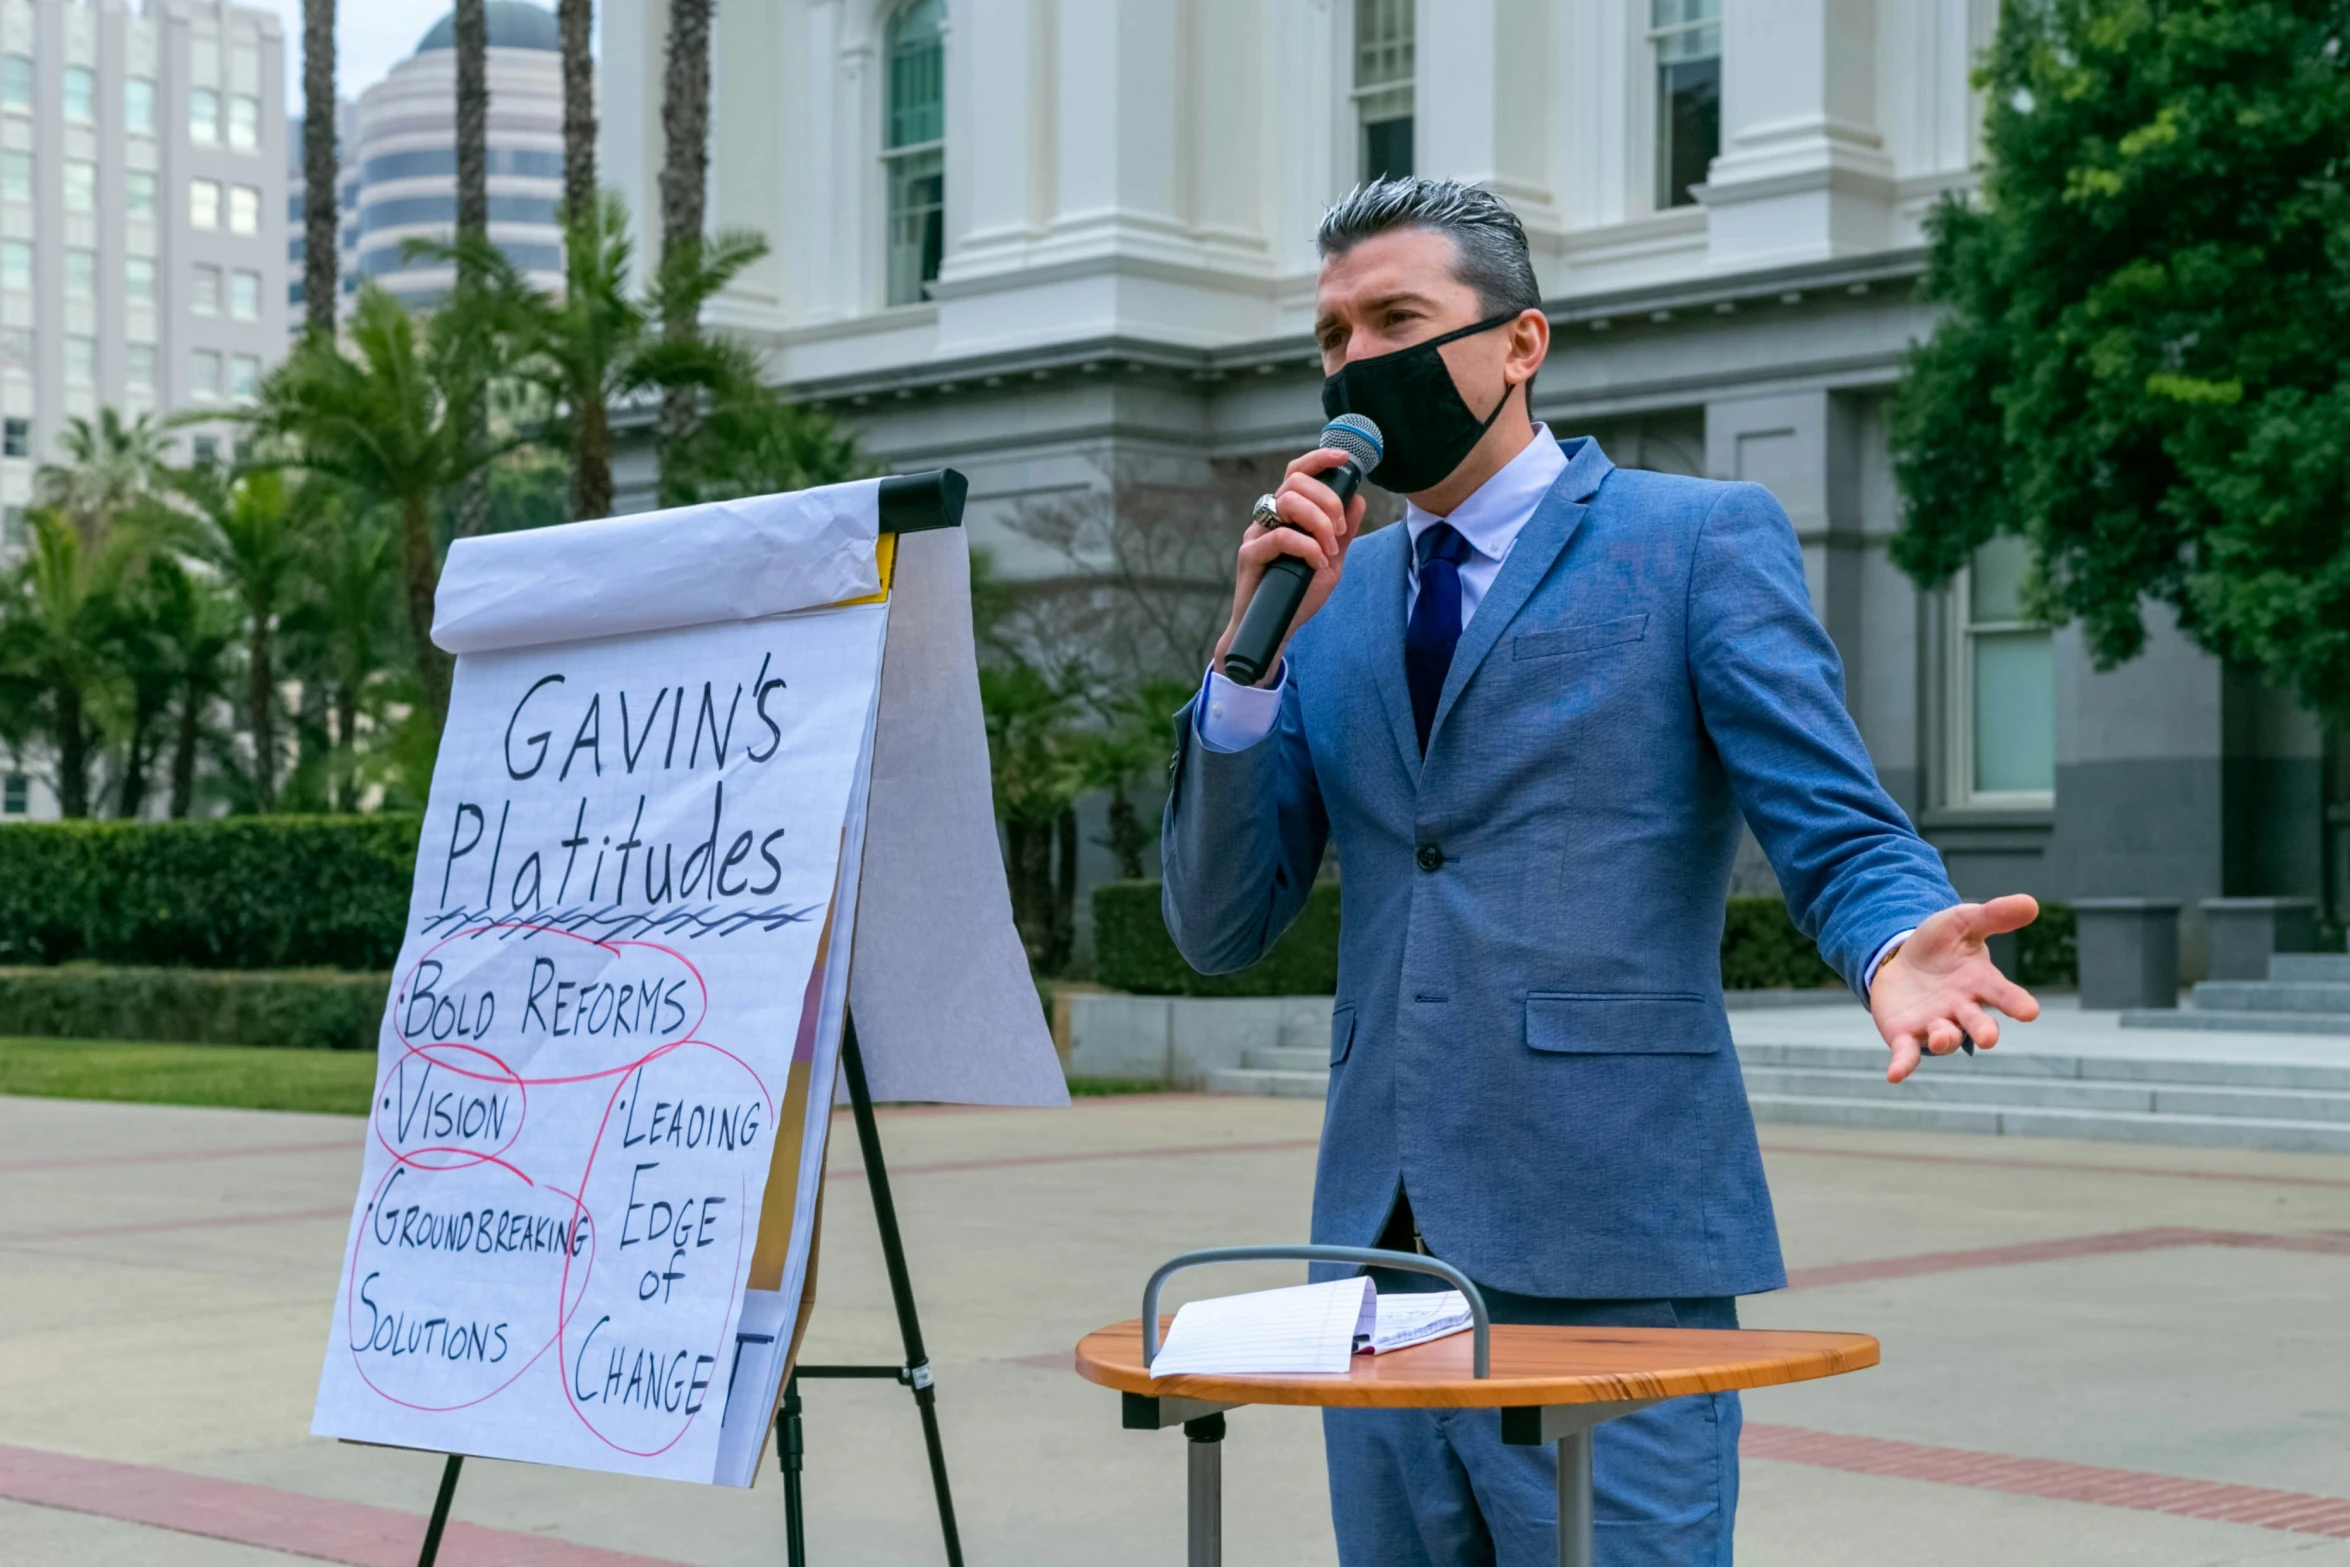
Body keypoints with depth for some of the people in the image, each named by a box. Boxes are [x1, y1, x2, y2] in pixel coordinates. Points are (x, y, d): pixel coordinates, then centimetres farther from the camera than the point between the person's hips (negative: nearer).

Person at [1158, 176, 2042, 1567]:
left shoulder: (1703, 539, 2)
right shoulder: (1333, 593, 16)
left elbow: (1838, 827, -6)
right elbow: (1220, 926, 9)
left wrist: (1897, 945, -29)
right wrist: (1256, 646, -3)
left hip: (1607, 1248, -5)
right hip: (1384, 1250, 5)